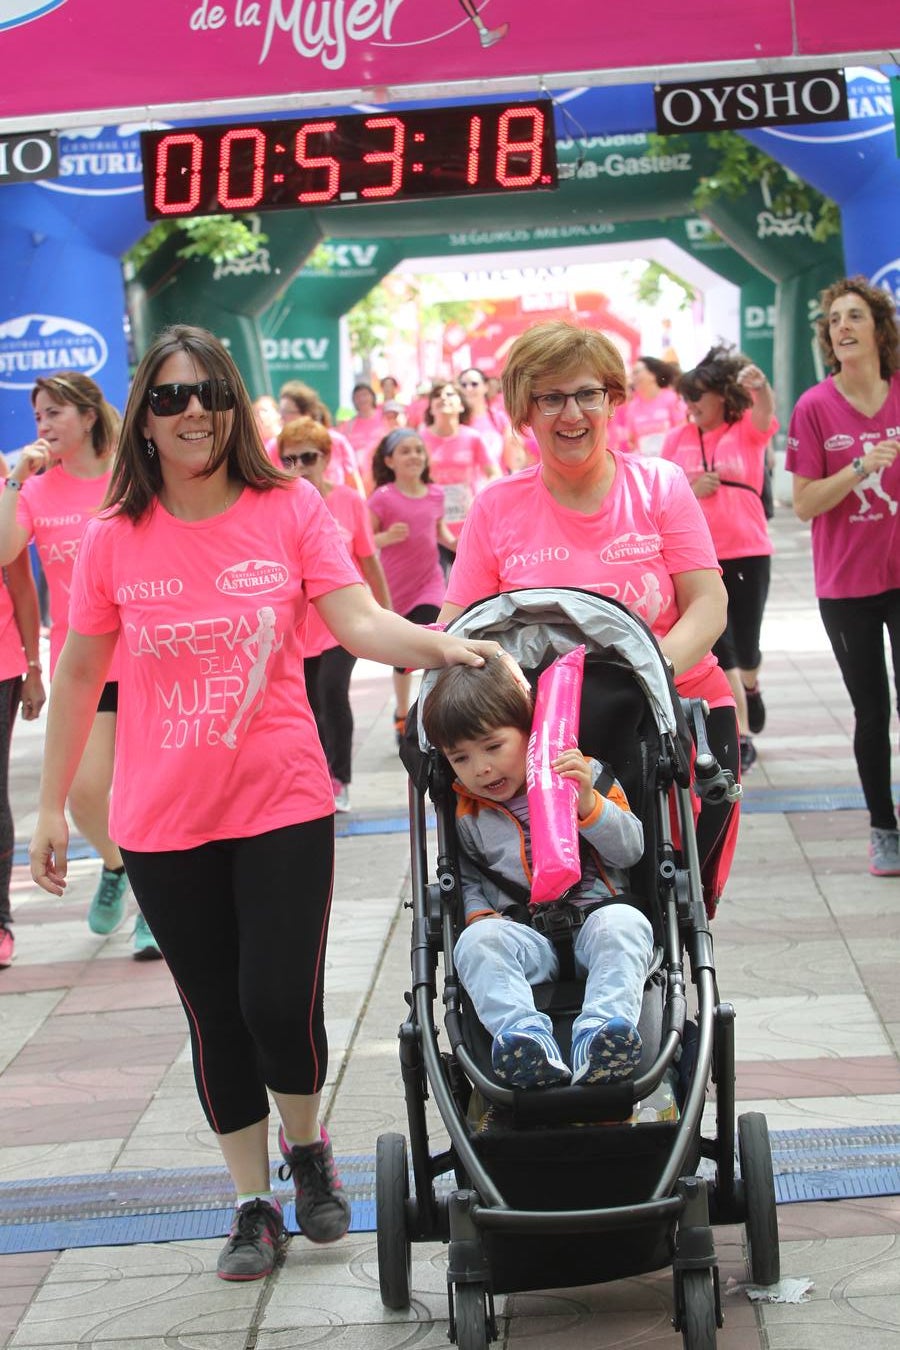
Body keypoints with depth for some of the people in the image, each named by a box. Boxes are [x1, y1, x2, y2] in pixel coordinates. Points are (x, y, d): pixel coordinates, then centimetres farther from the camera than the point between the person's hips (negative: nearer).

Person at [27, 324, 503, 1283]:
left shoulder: (289, 510, -3)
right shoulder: (115, 540, -1)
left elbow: (358, 621, -12)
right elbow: (78, 676, 7)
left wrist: (444, 646, -32)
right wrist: (51, 806, 8)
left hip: (282, 806, -1)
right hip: (163, 823, 1)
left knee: (280, 1004, -6)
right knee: (217, 1017, 9)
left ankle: (306, 1146, 26)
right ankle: (254, 1205, 27)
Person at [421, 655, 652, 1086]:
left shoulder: (584, 777, 6)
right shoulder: (467, 815, 13)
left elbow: (630, 848, 0)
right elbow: (465, 877, 23)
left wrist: (588, 803, -16)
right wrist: (478, 913, 1)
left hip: (596, 914, -1)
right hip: (525, 938, 1)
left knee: (624, 923, -35)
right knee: (476, 942, -30)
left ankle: (597, 1035, -54)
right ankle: (529, 1036, -51)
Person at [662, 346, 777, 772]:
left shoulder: (748, 429, -3)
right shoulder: (678, 438, 4)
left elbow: (766, 412, -27)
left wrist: (760, 386, -51)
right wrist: (691, 489, -14)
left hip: (748, 553, -1)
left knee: (745, 645, 8)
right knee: (719, 650, -3)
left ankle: (751, 685, 43)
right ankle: (741, 738, 3)